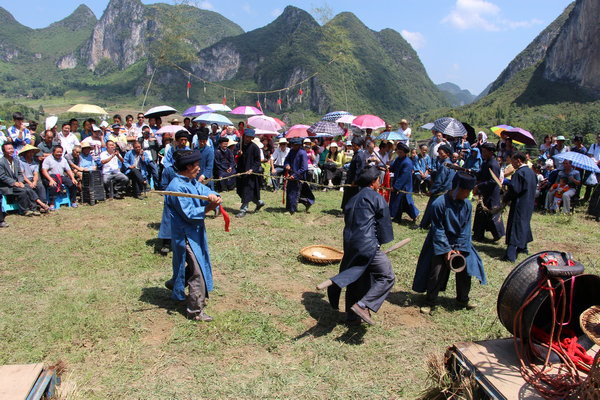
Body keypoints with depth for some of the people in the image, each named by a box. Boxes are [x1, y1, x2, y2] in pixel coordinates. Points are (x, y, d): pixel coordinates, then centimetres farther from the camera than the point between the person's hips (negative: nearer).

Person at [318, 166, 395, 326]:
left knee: (355, 280, 18)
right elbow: (384, 222, -3)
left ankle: (352, 317, 25)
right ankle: (363, 305, -10)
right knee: (387, 277, 1)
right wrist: (382, 241, 11)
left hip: (350, 245, 8)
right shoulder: (376, 197, -4)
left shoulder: (353, 200, 19)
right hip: (368, 245, -8)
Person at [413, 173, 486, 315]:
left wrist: (459, 249, -10)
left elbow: (466, 229, -2)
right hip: (440, 244, -4)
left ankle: (463, 299, 29)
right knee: (436, 272, -7)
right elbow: (438, 230, -16)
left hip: (460, 244, 5)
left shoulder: (467, 205, -6)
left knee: (465, 270, 4)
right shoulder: (439, 204, -20)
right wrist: (446, 250, -17)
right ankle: (430, 302, 13)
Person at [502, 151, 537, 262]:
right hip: (529, 205, 9)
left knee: (514, 228, -11)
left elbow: (514, 190, -21)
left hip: (519, 205, -9)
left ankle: (510, 255, -16)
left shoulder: (519, 173, -18)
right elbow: (534, 188, 19)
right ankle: (523, 247, 36)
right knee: (524, 224, 23)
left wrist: (505, 199, -6)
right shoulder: (532, 172, 10)